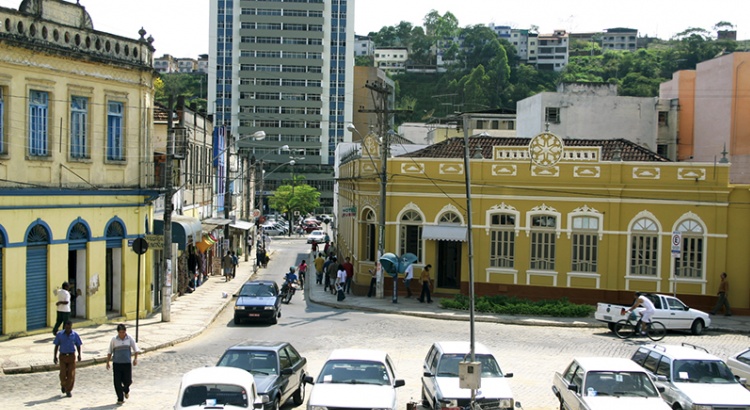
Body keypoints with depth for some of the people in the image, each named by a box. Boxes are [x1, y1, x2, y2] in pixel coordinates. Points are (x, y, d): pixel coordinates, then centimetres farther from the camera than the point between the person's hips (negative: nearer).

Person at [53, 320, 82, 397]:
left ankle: (68, 390, 11)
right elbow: (56, 346, 4)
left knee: (71, 374, -2)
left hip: (71, 356, 0)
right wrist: (55, 356, 2)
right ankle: (63, 385, 27)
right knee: (63, 374, -5)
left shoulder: (75, 335, -2)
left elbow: (78, 345, 4)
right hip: (63, 356, 0)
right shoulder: (59, 335, -2)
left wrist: (79, 355, -9)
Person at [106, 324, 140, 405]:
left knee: (128, 381, 1)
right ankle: (120, 399, 7)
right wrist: (108, 362, 5)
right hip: (117, 364, 0)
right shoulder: (114, 340, -1)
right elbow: (110, 352, 7)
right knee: (117, 382, -3)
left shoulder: (129, 339, 1)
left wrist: (135, 358, -8)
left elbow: (136, 349, 5)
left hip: (127, 363, 0)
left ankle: (126, 390, 35)